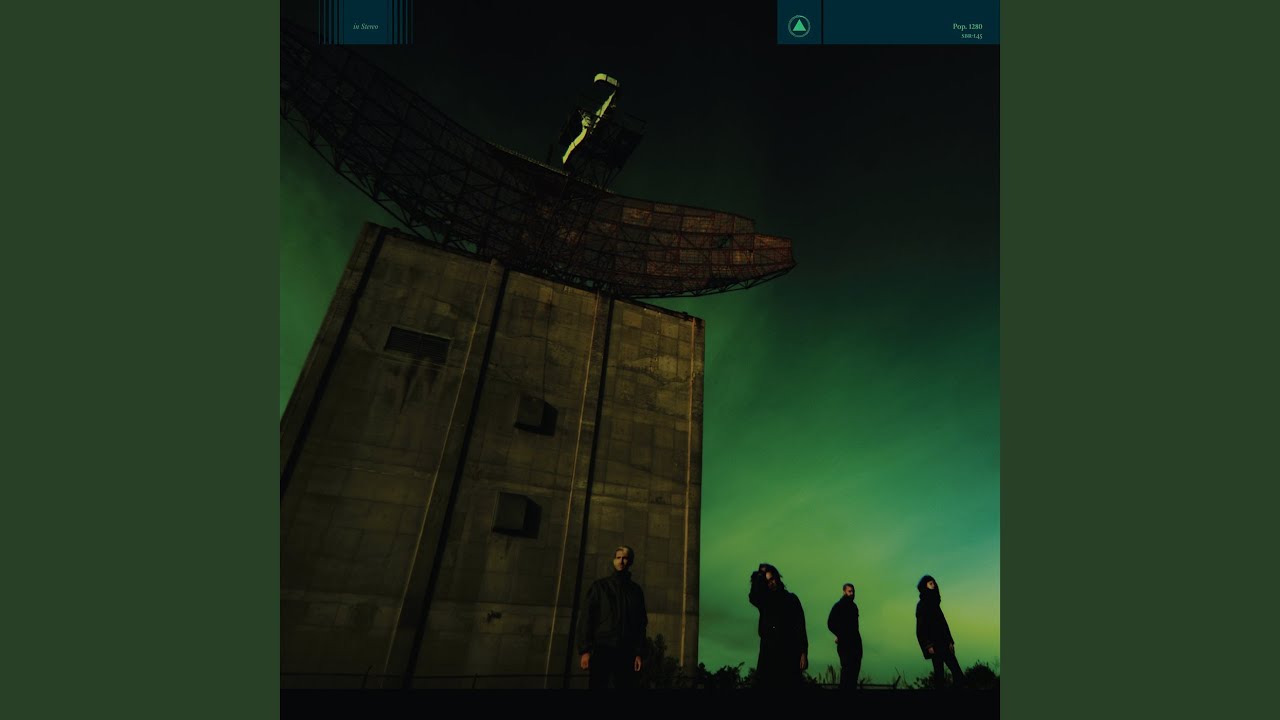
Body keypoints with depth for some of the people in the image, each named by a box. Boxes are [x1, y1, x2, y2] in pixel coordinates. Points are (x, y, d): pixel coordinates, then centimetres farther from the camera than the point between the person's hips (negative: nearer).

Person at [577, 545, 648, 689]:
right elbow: (587, 618, 0)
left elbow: (641, 623, 9)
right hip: (602, 649, -2)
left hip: (627, 652, 2)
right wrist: (585, 650, -9)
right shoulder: (600, 586, 6)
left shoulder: (636, 590, 13)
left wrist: (639, 652, 0)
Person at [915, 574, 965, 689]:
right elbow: (921, 627, -12)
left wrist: (949, 641, 10)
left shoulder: (934, 603, 13)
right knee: (939, 670, -4)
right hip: (934, 643, -7)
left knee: (955, 668, 1)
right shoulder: (921, 605, -9)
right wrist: (928, 645, -16)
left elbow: (943, 623, 16)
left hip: (943, 642, 7)